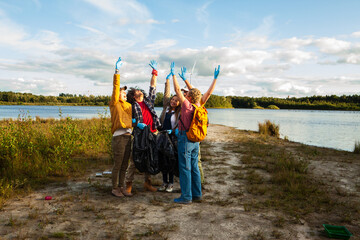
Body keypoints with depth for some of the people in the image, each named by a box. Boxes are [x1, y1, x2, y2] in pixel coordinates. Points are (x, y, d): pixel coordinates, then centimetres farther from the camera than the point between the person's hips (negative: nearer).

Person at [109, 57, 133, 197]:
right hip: (119, 137, -7)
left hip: (128, 137, 7)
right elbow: (115, 88, -11)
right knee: (117, 165, 0)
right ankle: (114, 188, 12)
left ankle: (121, 187, 23)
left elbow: (132, 117, 22)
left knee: (125, 165, 12)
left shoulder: (128, 105, 19)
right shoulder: (114, 104, -1)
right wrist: (117, 72, -20)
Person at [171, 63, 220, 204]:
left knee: (185, 168, -2)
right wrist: (215, 78, 14)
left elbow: (177, 90, -11)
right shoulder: (199, 106, 3)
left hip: (185, 138, -7)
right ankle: (197, 194, 20)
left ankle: (186, 197, 2)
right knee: (194, 168, 13)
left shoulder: (187, 105, -13)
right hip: (195, 140, 7)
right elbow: (209, 93, 9)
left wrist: (173, 75, -5)